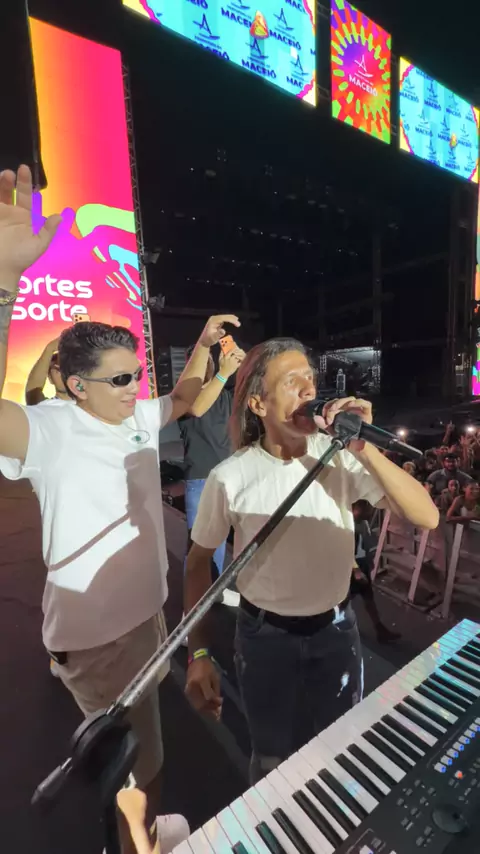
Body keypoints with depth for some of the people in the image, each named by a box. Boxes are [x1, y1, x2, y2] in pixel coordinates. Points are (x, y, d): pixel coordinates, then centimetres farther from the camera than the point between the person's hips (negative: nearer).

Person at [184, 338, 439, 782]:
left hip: (336, 630, 2)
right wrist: (199, 653, -6)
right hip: (264, 637, -1)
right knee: (274, 757, 23)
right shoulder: (230, 477, -18)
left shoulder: (342, 456, -15)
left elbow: (427, 517, -19)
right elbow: (199, 560, -6)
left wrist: (364, 448, -31)